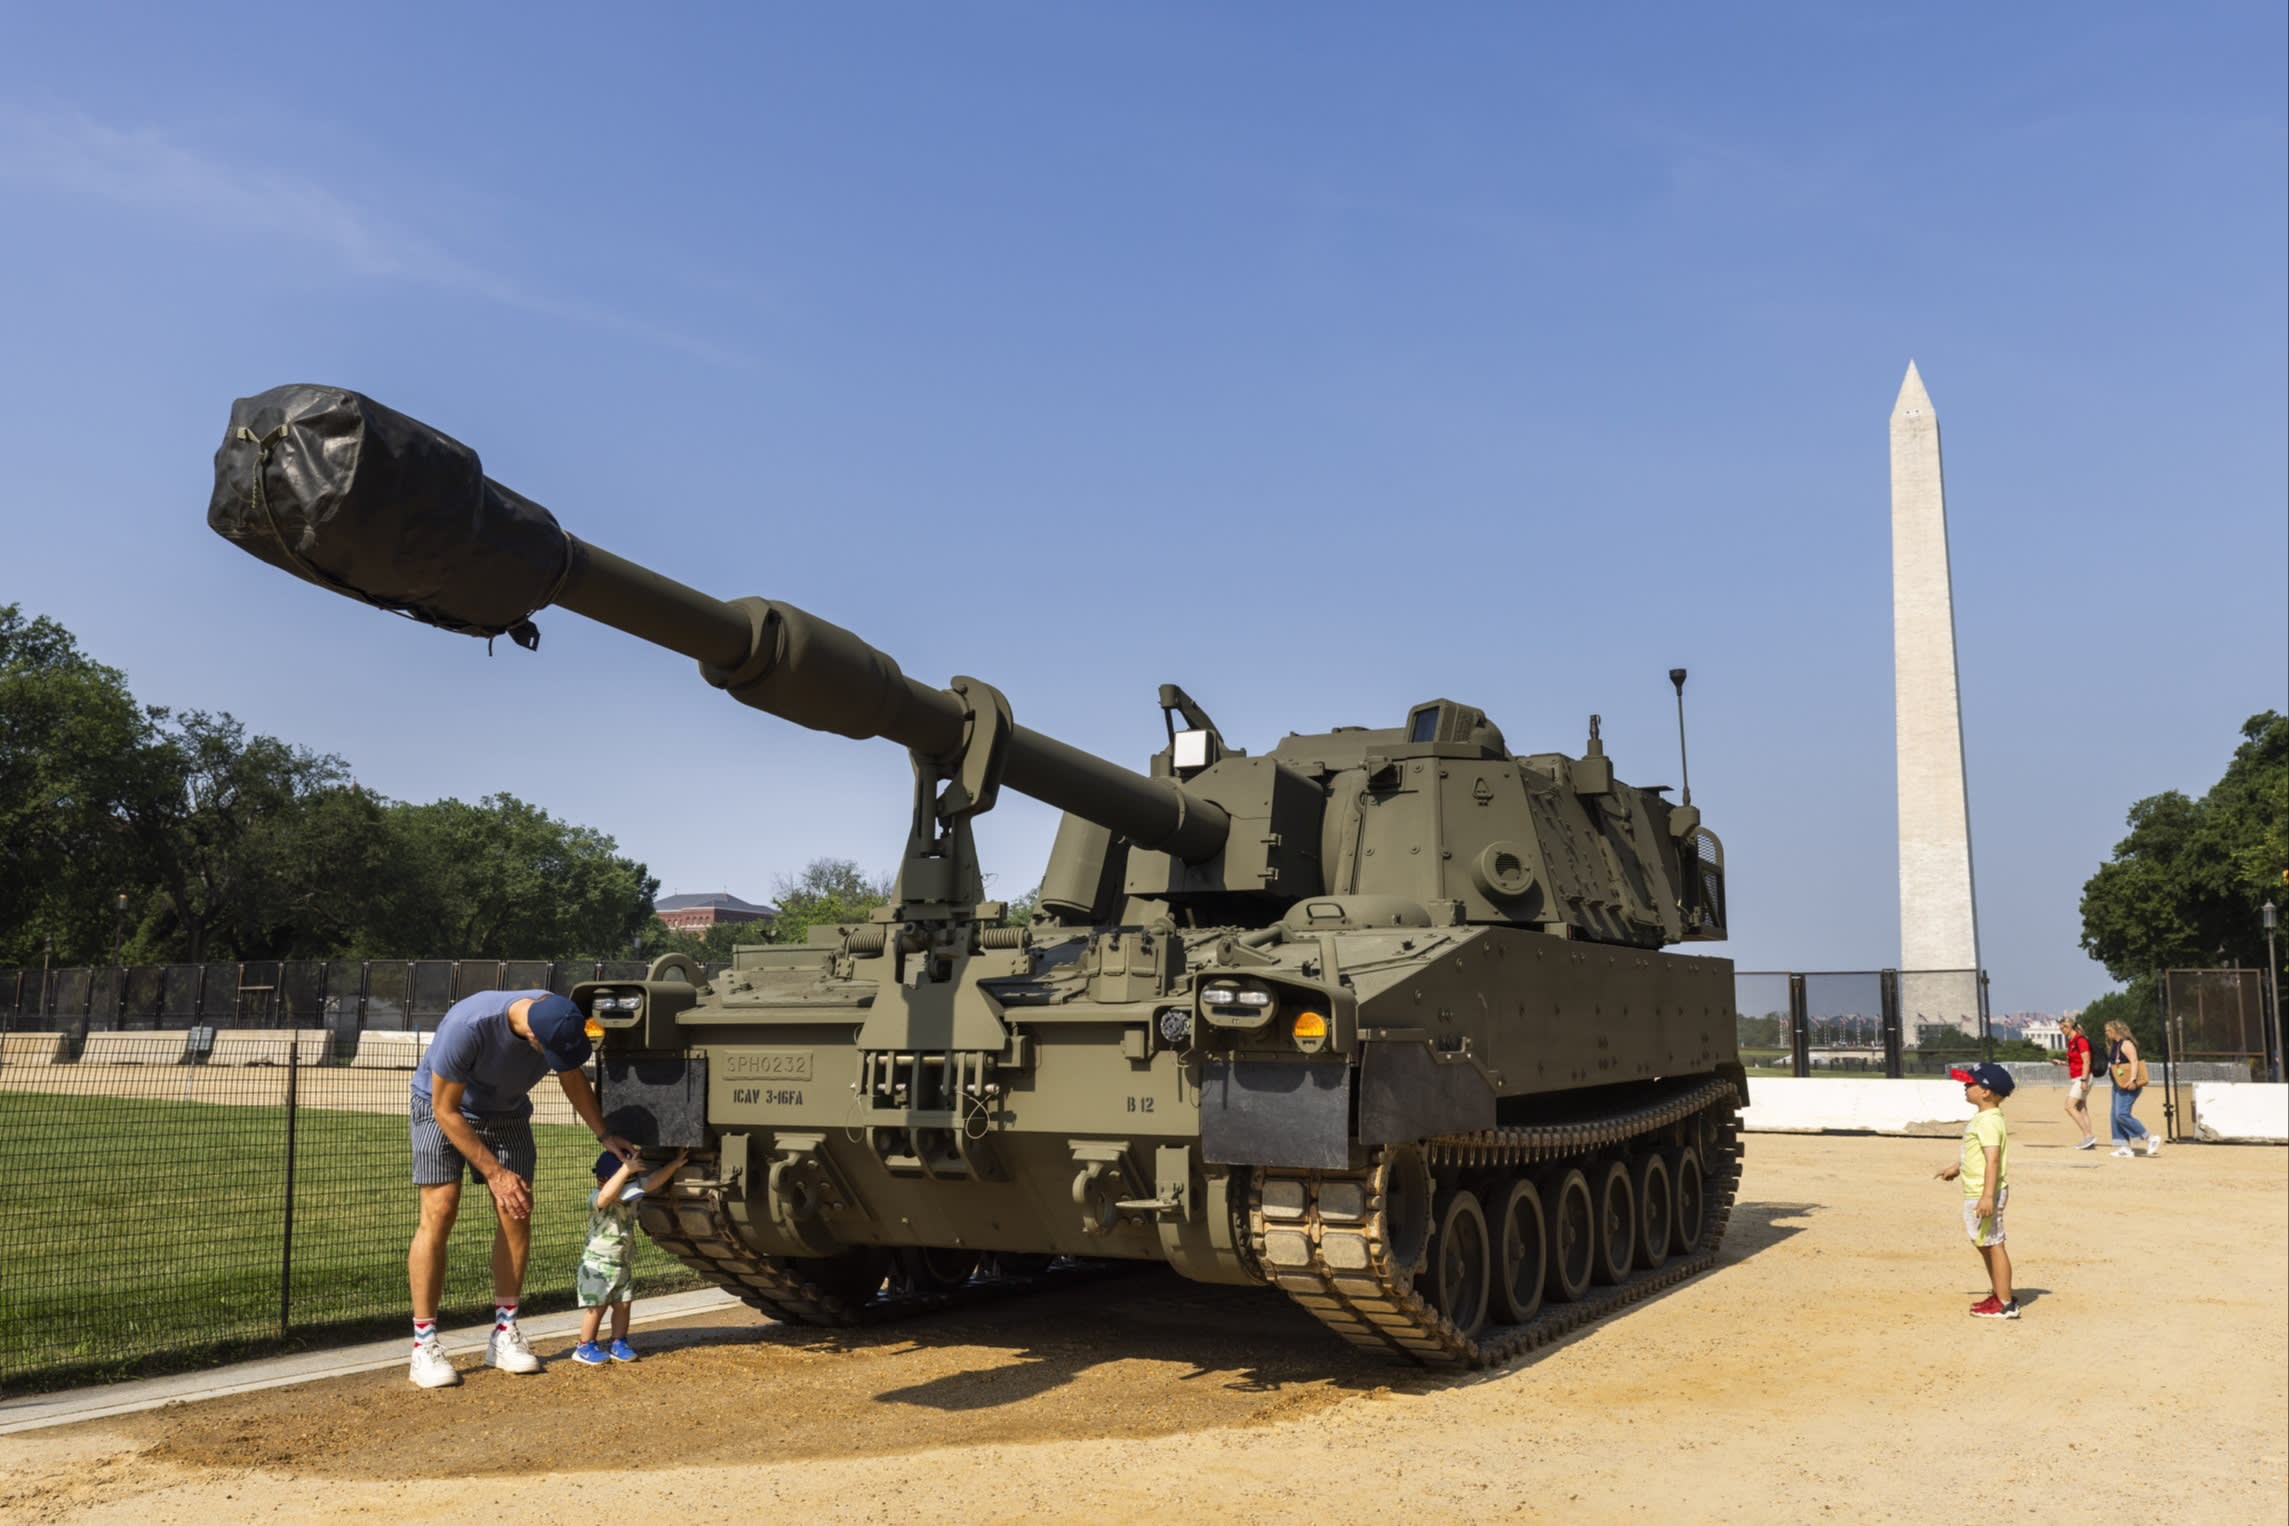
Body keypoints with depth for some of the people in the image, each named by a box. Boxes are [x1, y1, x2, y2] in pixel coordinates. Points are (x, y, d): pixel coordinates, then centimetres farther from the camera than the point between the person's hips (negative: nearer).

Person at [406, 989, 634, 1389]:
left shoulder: (562, 1020, -24)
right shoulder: (466, 1026, -39)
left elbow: (573, 1078, -1)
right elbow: (446, 1109, -26)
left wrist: (605, 1135, -4)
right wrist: (495, 1173, -24)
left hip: (506, 1113, 4)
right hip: (441, 1109, -4)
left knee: (516, 1214, -5)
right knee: (439, 1212, -15)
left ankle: (504, 1335, 5)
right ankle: (424, 1345, -9)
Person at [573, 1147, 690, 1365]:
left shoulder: (631, 1195, -1)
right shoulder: (597, 1201, -22)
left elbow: (653, 1181, 2)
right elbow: (607, 1195, -44)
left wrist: (674, 1164, -7)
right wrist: (626, 1169, -53)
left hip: (623, 1264, 7)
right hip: (597, 1265, -7)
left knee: (623, 1304, 8)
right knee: (597, 1306, -4)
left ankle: (618, 1343, 20)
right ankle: (585, 1347, 9)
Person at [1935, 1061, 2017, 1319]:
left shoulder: (1988, 1121, -20)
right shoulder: (1983, 1118, 13)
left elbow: (1992, 1160, -27)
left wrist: (1988, 1196, -32)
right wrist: (1956, 1168, 39)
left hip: (1986, 1193, -11)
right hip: (1975, 1192, 11)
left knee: (1993, 1244, -4)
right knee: (1984, 1244, 19)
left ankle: (2005, 1304, 2)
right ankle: (1999, 1294, 29)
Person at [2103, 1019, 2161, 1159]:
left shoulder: (2126, 1043, -12)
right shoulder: (2116, 1045, 17)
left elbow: (2134, 1061, -21)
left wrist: (2132, 1079, -30)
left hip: (2128, 1086, -11)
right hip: (2119, 1085, 11)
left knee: (2122, 1114, -16)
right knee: (2116, 1115, 7)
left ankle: (2151, 1138, -7)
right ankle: (2124, 1147, 8)